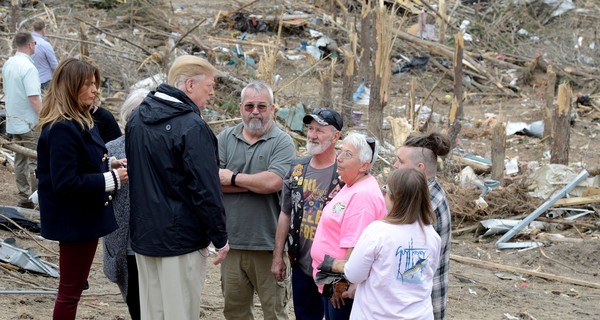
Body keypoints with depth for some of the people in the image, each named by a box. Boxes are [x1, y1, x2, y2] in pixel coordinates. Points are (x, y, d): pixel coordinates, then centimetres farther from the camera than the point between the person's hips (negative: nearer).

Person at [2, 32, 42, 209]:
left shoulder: (7, 64, 7)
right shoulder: (28, 67, -20)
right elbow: (34, 98, -24)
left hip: (13, 120, 8)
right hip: (29, 122, -8)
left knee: (20, 160, 14)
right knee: (35, 161, -3)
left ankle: (24, 198, 19)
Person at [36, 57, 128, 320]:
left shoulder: (80, 122, 9)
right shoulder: (61, 129, -23)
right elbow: (65, 183, -27)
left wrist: (108, 166, 2)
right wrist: (109, 179, -21)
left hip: (84, 217, 10)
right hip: (74, 220, -10)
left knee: (73, 287, 20)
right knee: (70, 289, 2)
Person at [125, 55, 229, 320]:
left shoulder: (137, 118, 8)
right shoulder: (192, 127, -19)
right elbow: (206, 190, -19)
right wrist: (220, 238, -10)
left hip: (143, 235, 8)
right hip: (182, 238, -8)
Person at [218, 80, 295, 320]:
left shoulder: (282, 142, -3)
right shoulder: (225, 138, 7)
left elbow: (273, 182, -19)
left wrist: (233, 178, -8)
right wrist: (257, 183, -11)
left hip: (268, 243, -3)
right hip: (232, 241, 4)